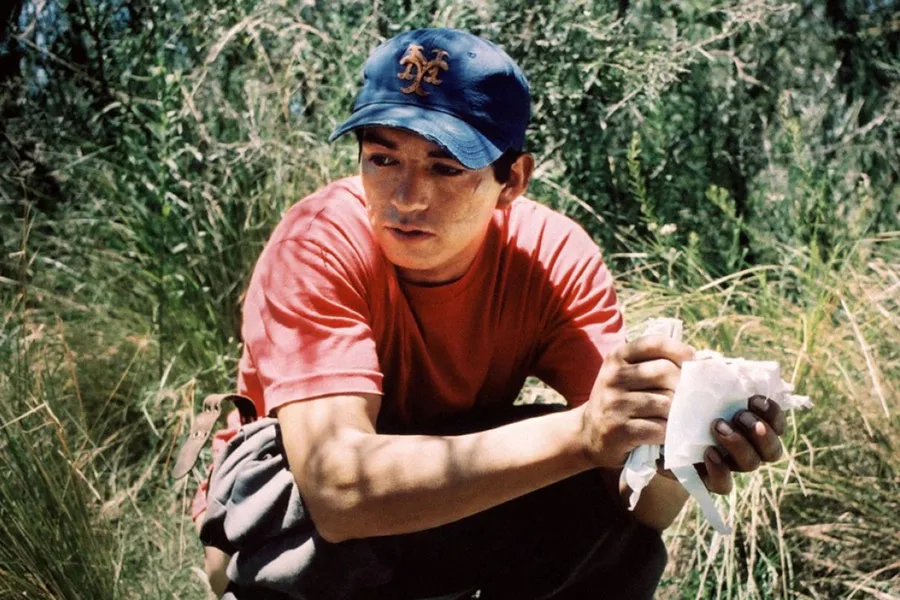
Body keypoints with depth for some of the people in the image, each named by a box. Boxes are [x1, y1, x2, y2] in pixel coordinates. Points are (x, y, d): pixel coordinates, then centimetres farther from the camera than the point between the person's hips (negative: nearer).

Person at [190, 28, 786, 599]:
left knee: (617, 526, -23)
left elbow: (644, 505, -25)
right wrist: (579, 434, -51)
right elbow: (337, 484, -42)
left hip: (455, 531, 3)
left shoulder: (554, 256, -19)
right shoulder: (318, 247, -28)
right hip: (283, 535, -3)